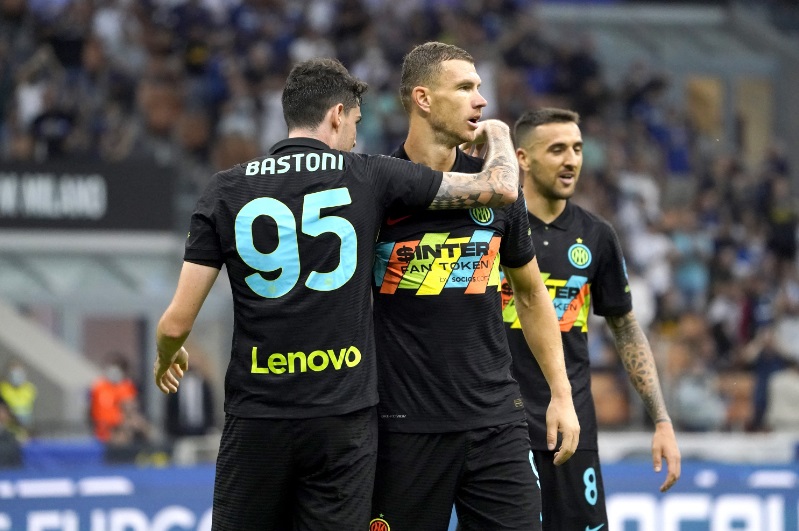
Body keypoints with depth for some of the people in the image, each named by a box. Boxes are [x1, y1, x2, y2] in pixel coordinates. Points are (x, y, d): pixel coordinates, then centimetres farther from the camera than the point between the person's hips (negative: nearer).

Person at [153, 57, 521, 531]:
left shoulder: (226, 191, 2)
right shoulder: (370, 177, -1)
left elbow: (177, 322, 1)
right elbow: (502, 189, 4)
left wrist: (167, 360, 24)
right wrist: (497, 135, 27)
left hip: (256, 420, 1)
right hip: (344, 420, -1)